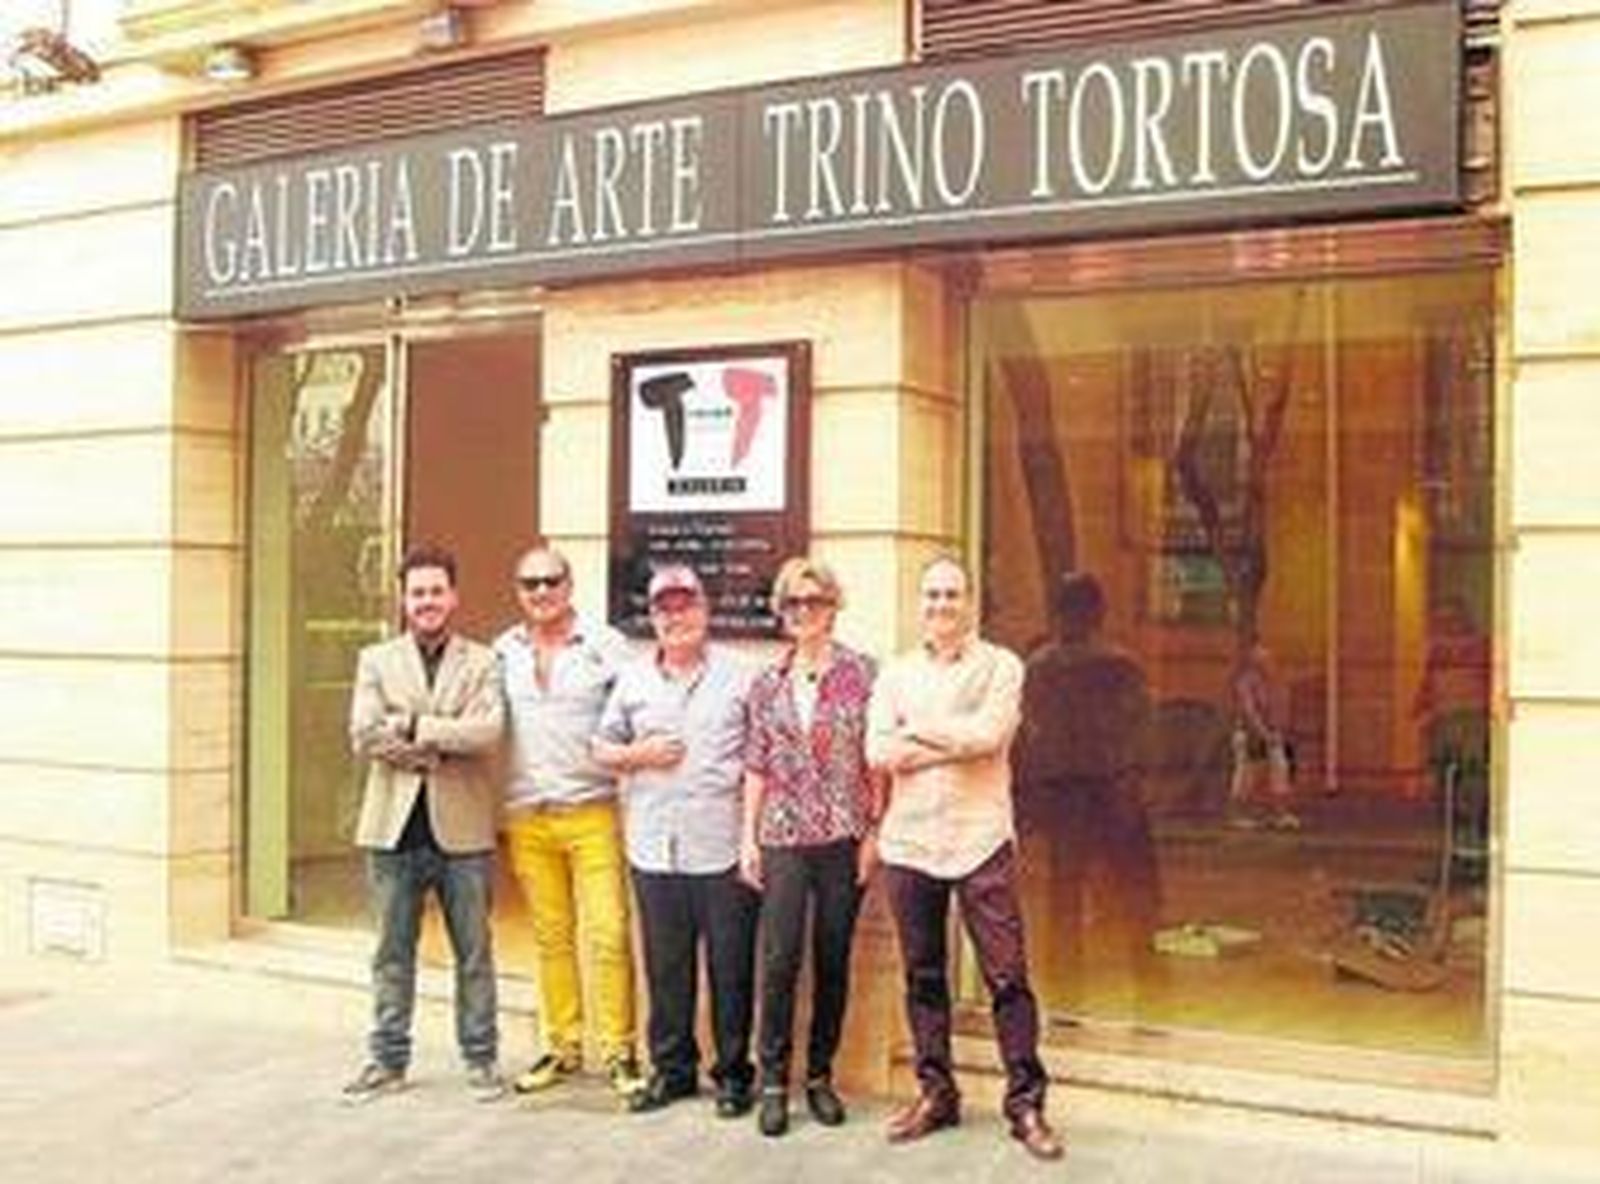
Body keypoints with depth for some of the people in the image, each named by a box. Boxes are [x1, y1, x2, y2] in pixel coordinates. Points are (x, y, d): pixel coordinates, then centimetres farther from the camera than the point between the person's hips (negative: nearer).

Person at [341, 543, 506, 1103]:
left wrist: (414, 729, -13)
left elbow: (488, 731, -13)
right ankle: (388, 1060, 21)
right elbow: (364, 736, -7)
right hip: (395, 826, 1)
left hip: (462, 827, -1)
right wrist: (442, 747, -11)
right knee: (393, 951, 10)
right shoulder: (376, 660, 8)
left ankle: (480, 1058, 19)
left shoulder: (481, 662, 4)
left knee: (474, 951, 7)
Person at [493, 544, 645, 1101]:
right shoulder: (503, 652, 8)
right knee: (550, 938, 10)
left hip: (592, 811, -3)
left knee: (609, 935, -4)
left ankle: (618, 1051, 6)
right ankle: (562, 1047, 21)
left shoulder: (606, 645, -2)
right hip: (527, 818, 3)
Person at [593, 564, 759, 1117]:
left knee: (731, 967, 3)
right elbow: (602, 747, 16)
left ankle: (734, 1072, 16)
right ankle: (671, 1068, 23)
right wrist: (637, 755, -5)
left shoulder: (738, 675, 3)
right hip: (654, 849, 3)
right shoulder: (632, 678, 12)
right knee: (665, 967, 9)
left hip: (724, 848, -3)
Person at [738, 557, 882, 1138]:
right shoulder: (767, 683, 8)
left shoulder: (862, 673, 0)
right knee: (780, 959, -5)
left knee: (833, 961, 6)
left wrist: (874, 831, -5)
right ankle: (773, 1081, 7)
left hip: (844, 837, -1)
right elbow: (756, 767, 10)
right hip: (784, 838, 1)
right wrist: (748, 837, 5)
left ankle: (820, 1074, 20)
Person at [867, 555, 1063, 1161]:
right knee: (922, 975, 11)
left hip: (981, 840, -3)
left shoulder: (1000, 665, 2)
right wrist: (957, 743, -11)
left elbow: (989, 734, -16)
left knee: (1007, 977, -2)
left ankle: (1025, 1101, 8)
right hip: (909, 842, 3)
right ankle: (935, 1092, 23)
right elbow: (878, 752, -4)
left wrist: (916, 730, -6)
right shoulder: (896, 672, 11)